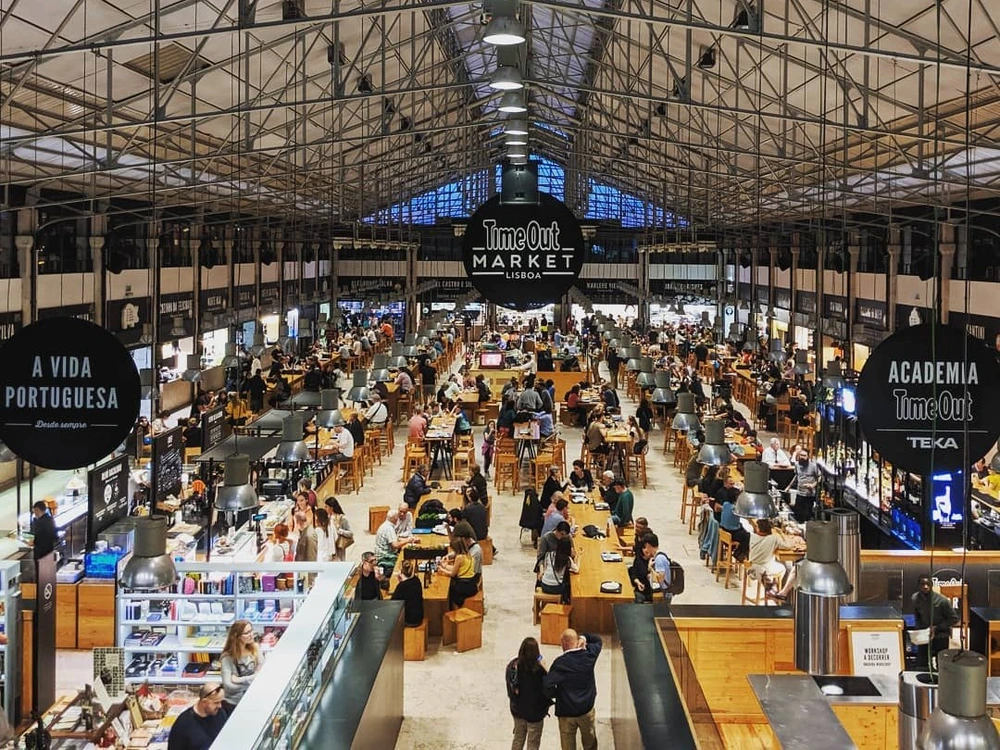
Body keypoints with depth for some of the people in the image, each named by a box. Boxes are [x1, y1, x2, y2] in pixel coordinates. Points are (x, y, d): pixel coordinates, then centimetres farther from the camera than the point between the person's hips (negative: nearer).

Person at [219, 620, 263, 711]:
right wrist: (252, 681, -16)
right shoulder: (227, 657, -13)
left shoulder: (255, 648, -3)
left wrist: (240, 680, -15)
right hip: (233, 704, -3)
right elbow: (229, 686, -19)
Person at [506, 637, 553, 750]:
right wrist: (544, 670, -13)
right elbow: (547, 688, -18)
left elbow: (510, 687, 1)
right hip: (534, 711, -5)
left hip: (517, 709, 5)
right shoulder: (538, 669, -26)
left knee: (518, 738, 23)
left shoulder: (512, 665, -9)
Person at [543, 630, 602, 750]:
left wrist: (556, 695, -7)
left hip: (566, 713, -3)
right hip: (587, 710, 3)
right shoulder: (589, 655, -10)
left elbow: (547, 685, -28)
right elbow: (598, 640, 11)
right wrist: (584, 638, -9)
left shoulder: (560, 662, -21)